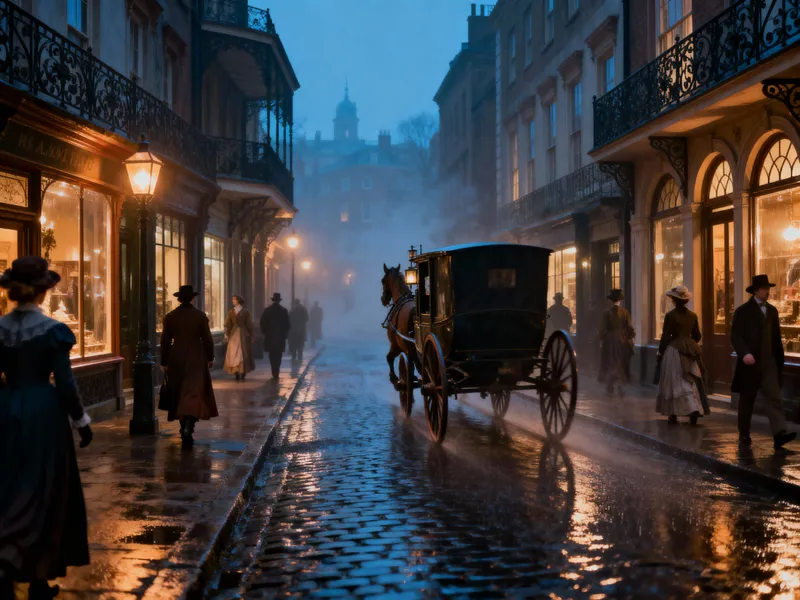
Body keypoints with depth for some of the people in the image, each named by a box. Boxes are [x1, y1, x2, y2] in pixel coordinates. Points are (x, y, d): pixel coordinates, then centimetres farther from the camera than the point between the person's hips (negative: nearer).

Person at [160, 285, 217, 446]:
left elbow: (165, 341, 2)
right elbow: (207, 339, -3)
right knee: (194, 392, -6)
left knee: (179, 394, 16)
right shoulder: (200, 315, -6)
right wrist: (210, 357, 10)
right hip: (196, 358, -3)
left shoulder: (170, 316, 0)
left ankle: (185, 428, 25)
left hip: (176, 358, 3)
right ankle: (188, 427, -24)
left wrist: (164, 362, 10)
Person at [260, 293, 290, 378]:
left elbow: (262, 323, -2)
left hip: (269, 336, 0)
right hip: (280, 336, 0)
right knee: (278, 355, 6)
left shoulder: (267, 310, -3)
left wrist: (264, 333, 11)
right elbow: (287, 324, 0)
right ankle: (276, 373, -1)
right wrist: (285, 334, 12)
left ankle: (274, 372, -1)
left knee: (272, 355, 8)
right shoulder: (284, 311, -3)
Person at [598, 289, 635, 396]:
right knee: (621, 363, 13)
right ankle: (620, 385, 5)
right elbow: (629, 327, -5)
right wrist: (630, 339, 7)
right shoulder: (625, 312, -7)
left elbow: (603, 328, -8)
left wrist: (601, 340, 1)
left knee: (609, 364, 11)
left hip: (609, 340, -1)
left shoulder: (606, 312, -11)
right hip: (622, 340, 1)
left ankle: (610, 387, 16)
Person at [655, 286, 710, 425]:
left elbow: (665, 336, -10)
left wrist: (660, 353, 1)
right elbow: (697, 336, 11)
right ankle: (696, 409, -2)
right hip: (690, 351, 5)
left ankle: (673, 415, 2)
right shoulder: (692, 316, 4)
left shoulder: (670, 315, -11)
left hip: (674, 350, -5)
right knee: (691, 381, 10)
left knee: (674, 382, 1)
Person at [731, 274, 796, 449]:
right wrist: (744, 353, -26)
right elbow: (735, 336, -12)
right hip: (750, 362, -4)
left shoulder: (772, 310, 13)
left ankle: (779, 434, -19)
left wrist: (780, 358, 13)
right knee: (747, 399, 6)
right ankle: (744, 434, 18)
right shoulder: (743, 311, -4)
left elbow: (776, 337, 15)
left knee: (774, 397, -9)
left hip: (769, 362, 4)